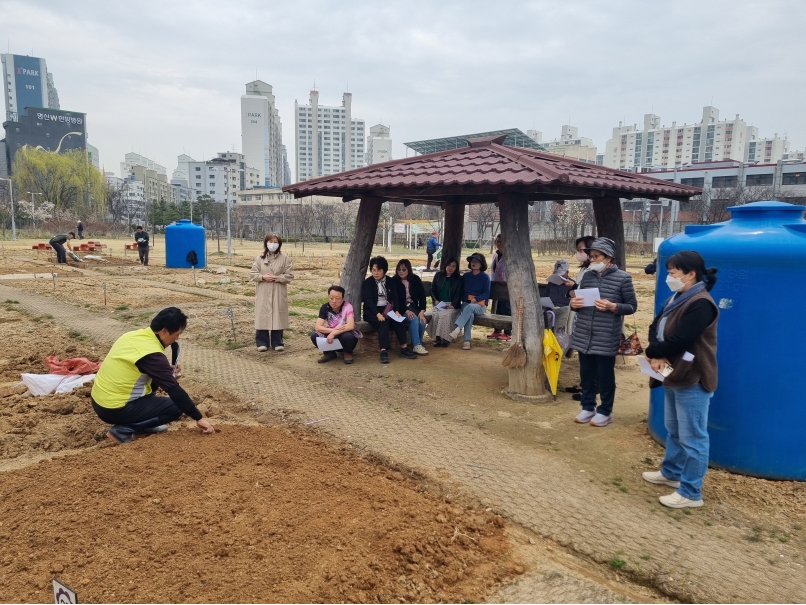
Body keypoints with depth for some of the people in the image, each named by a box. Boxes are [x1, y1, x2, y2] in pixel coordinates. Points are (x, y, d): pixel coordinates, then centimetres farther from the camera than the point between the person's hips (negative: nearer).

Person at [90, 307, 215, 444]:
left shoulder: (134, 335, 3)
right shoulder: (152, 353, -21)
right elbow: (174, 390, -19)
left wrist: (167, 369, 12)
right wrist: (199, 418, -13)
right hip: (114, 409, -9)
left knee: (154, 378, 19)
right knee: (177, 407, -3)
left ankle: (144, 426, 19)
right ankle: (123, 430, -5)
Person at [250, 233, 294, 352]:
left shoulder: (284, 258, 0)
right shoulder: (259, 258, 5)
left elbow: (290, 275, -2)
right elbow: (253, 273, 5)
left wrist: (276, 278, -14)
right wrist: (263, 277, -13)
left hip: (278, 293, -1)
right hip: (263, 293, 1)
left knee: (278, 316, 3)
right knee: (263, 316, 2)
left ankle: (277, 342, 14)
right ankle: (262, 342, 13)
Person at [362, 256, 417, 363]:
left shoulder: (390, 281, 10)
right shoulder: (367, 282, 0)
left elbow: (395, 298, 3)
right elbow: (368, 300, -12)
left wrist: (397, 311, -16)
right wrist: (378, 314, -28)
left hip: (388, 309, 3)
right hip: (372, 311, -3)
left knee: (398, 321, -26)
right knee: (383, 322, -33)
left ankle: (404, 348, -24)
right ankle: (383, 351, -40)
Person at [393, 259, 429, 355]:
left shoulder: (416, 279, 4)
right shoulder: (394, 281, -5)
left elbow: (422, 296, 1)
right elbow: (395, 300, -9)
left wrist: (422, 311, -13)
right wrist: (406, 311, -21)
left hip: (413, 306, 3)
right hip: (401, 308, -3)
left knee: (422, 321, -25)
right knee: (414, 319, -30)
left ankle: (418, 343, -5)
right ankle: (416, 346, -26)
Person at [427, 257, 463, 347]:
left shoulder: (459, 279, 7)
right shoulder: (438, 275, 12)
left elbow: (458, 294, 1)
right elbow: (432, 290, 14)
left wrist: (453, 305, -15)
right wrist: (436, 301, -3)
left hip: (452, 305, -2)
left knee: (446, 314, -34)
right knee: (436, 314, -32)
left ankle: (445, 338, -27)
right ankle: (437, 337, -27)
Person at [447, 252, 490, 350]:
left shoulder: (485, 277, 3)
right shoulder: (466, 275, 13)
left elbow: (486, 293, -3)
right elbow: (461, 291, 15)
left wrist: (476, 299, -19)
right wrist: (467, 298, -5)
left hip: (479, 306, -1)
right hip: (466, 303, 2)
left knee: (470, 307, -37)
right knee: (470, 314, -35)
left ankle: (457, 329, -50)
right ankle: (467, 341, -38)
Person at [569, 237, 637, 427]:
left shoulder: (623, 278, -6)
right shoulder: (587, 276, 8)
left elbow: (632, 306, -3)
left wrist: (613, 307, -20)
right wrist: (574, 304, -6)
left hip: (606, 339, -4)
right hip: (583, 336, 5)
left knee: (605, 376, 7)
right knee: (586, 374, 13)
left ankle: (605, 411, 22)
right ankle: (588, 407, 28)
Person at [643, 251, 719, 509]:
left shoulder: (700, 304, -21)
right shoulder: (677, 298, 11)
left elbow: (679, 341, -25)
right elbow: (656, 328, 8)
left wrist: (653, 353, -8)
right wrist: (657, 355, -10)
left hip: (693, 380, -10)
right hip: (674, 375, 10)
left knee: (692, 437, -1)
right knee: (674, 430, 23)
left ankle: (691, 493, 8)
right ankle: (671, 473, 39)